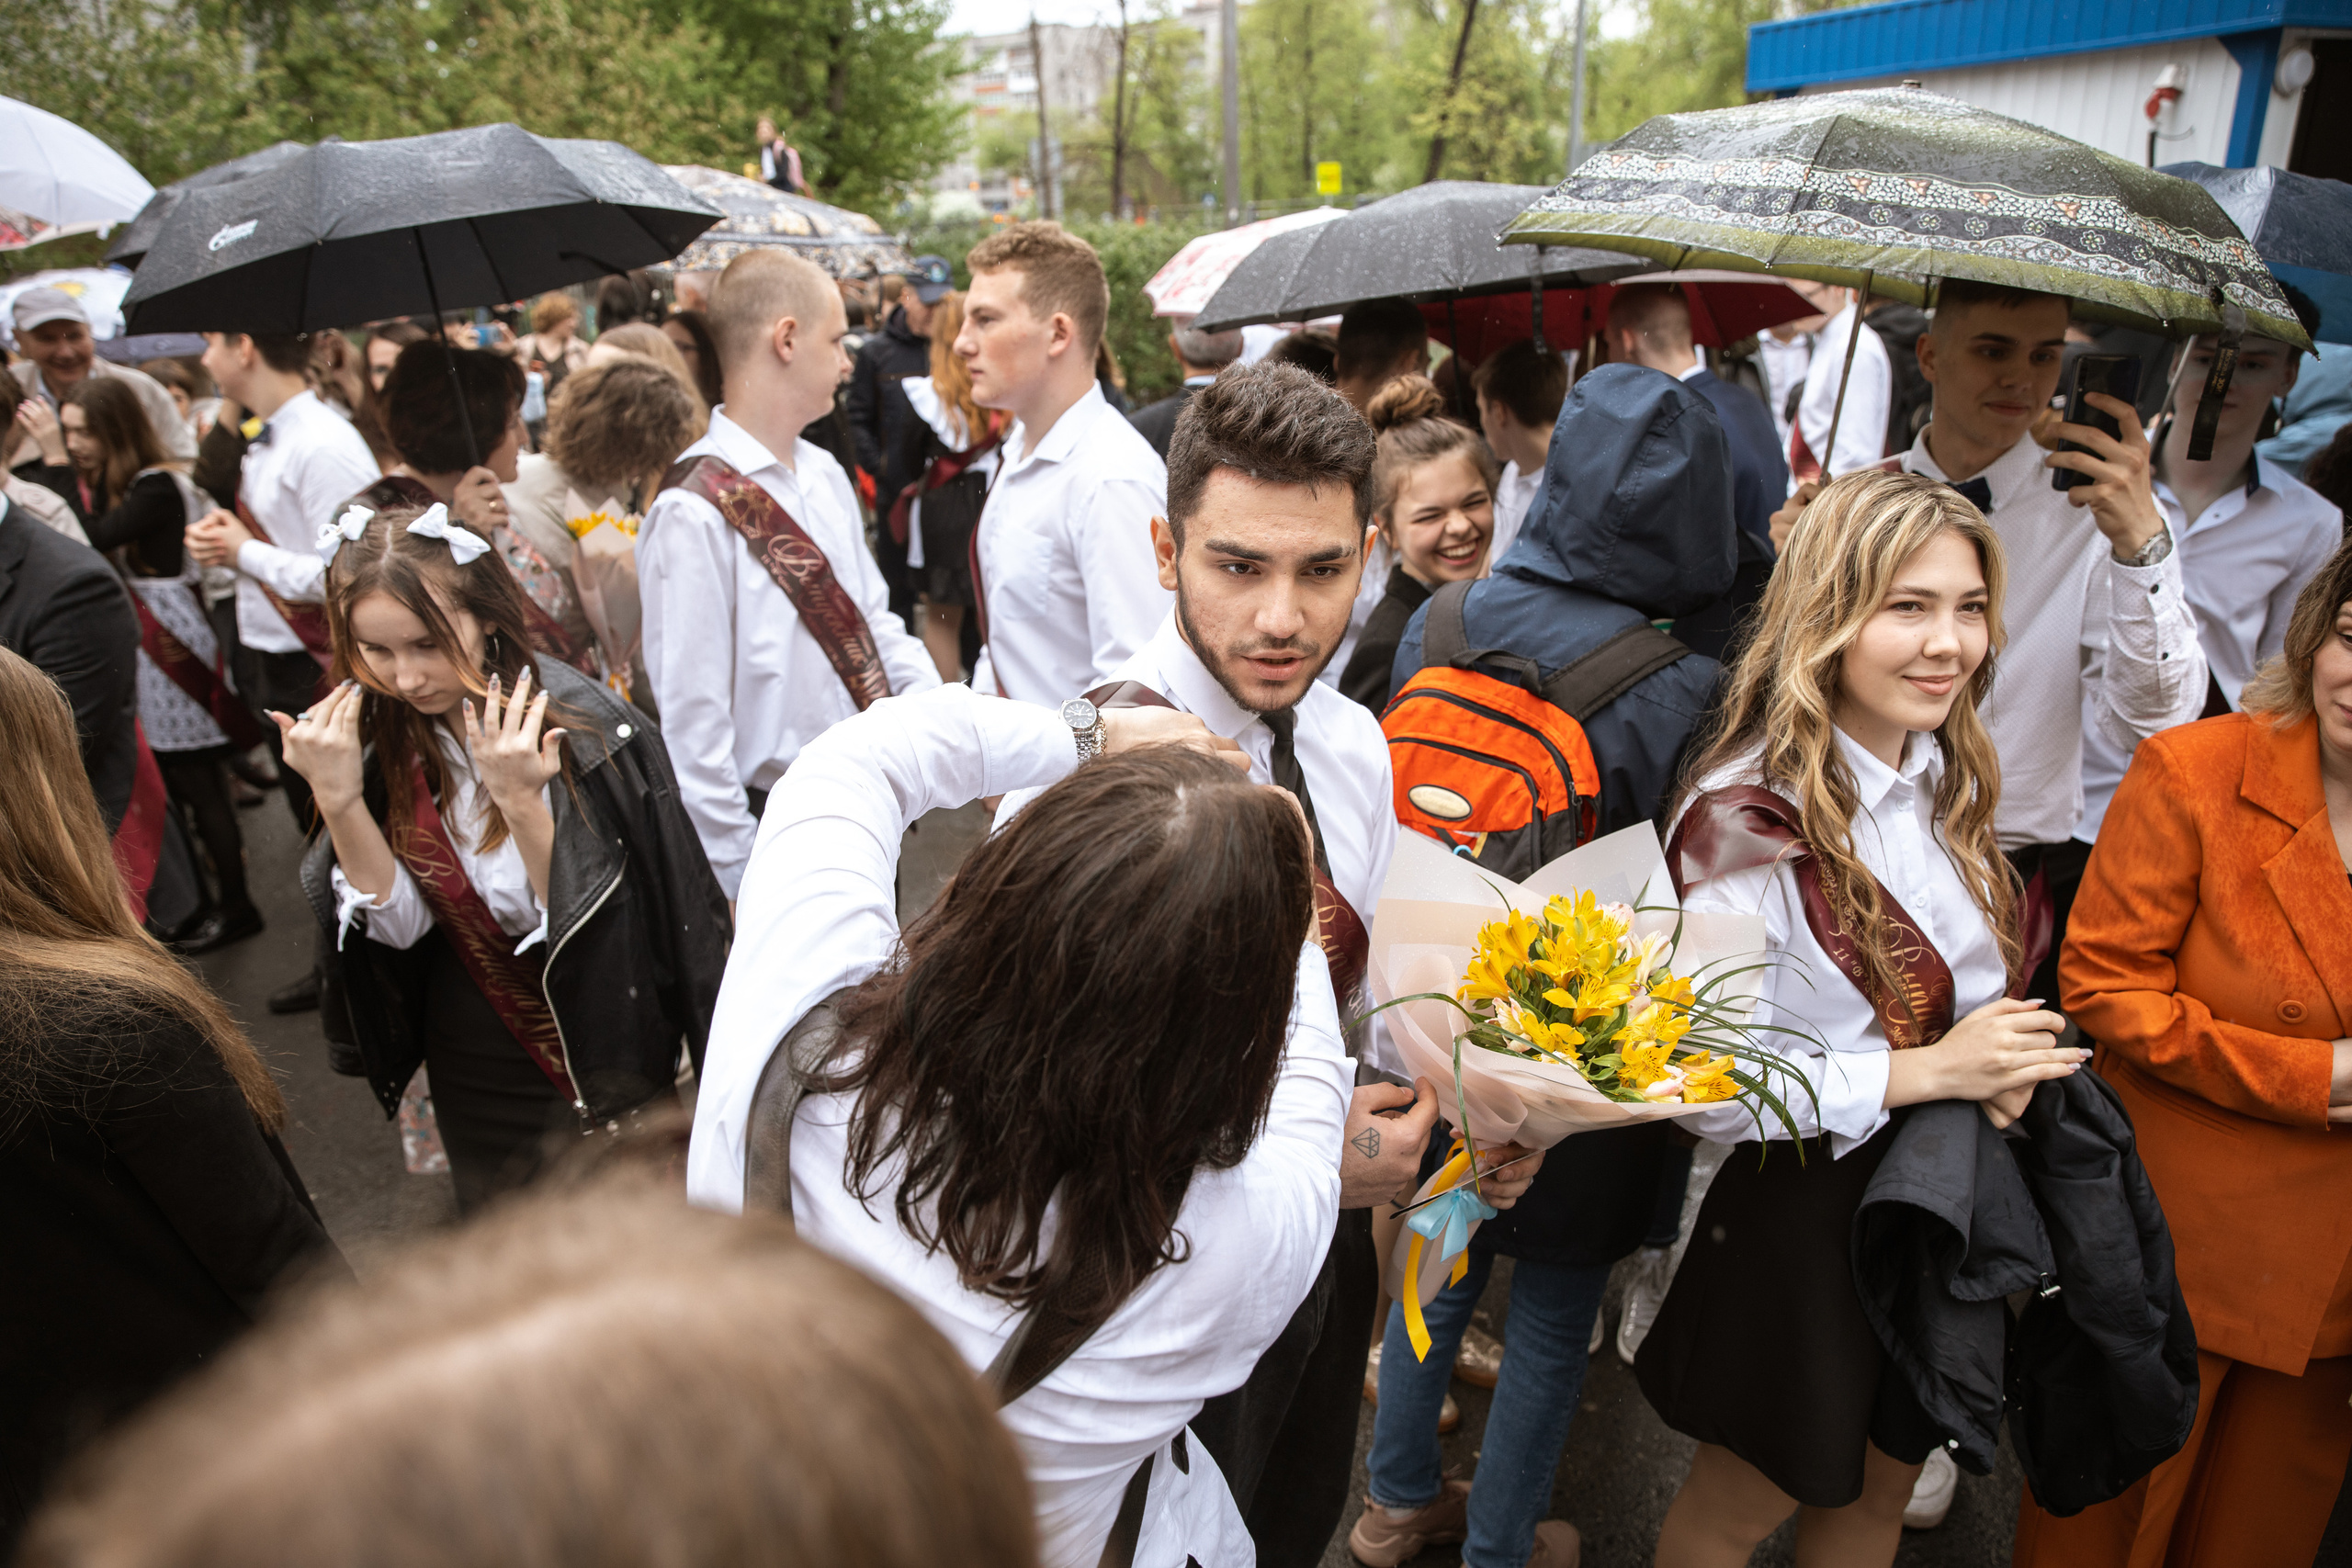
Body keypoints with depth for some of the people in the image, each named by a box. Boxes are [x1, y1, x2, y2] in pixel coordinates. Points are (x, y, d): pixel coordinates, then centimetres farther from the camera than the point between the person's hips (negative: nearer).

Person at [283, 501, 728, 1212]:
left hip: (604, 1059, -4)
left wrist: (521, 801, -37)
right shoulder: (369, 732, -9)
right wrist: (336, 798, -24)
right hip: (471, 1067, 5)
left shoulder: (582, 725, -24)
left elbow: (589, 924, -23)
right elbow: (400, 921, -11)